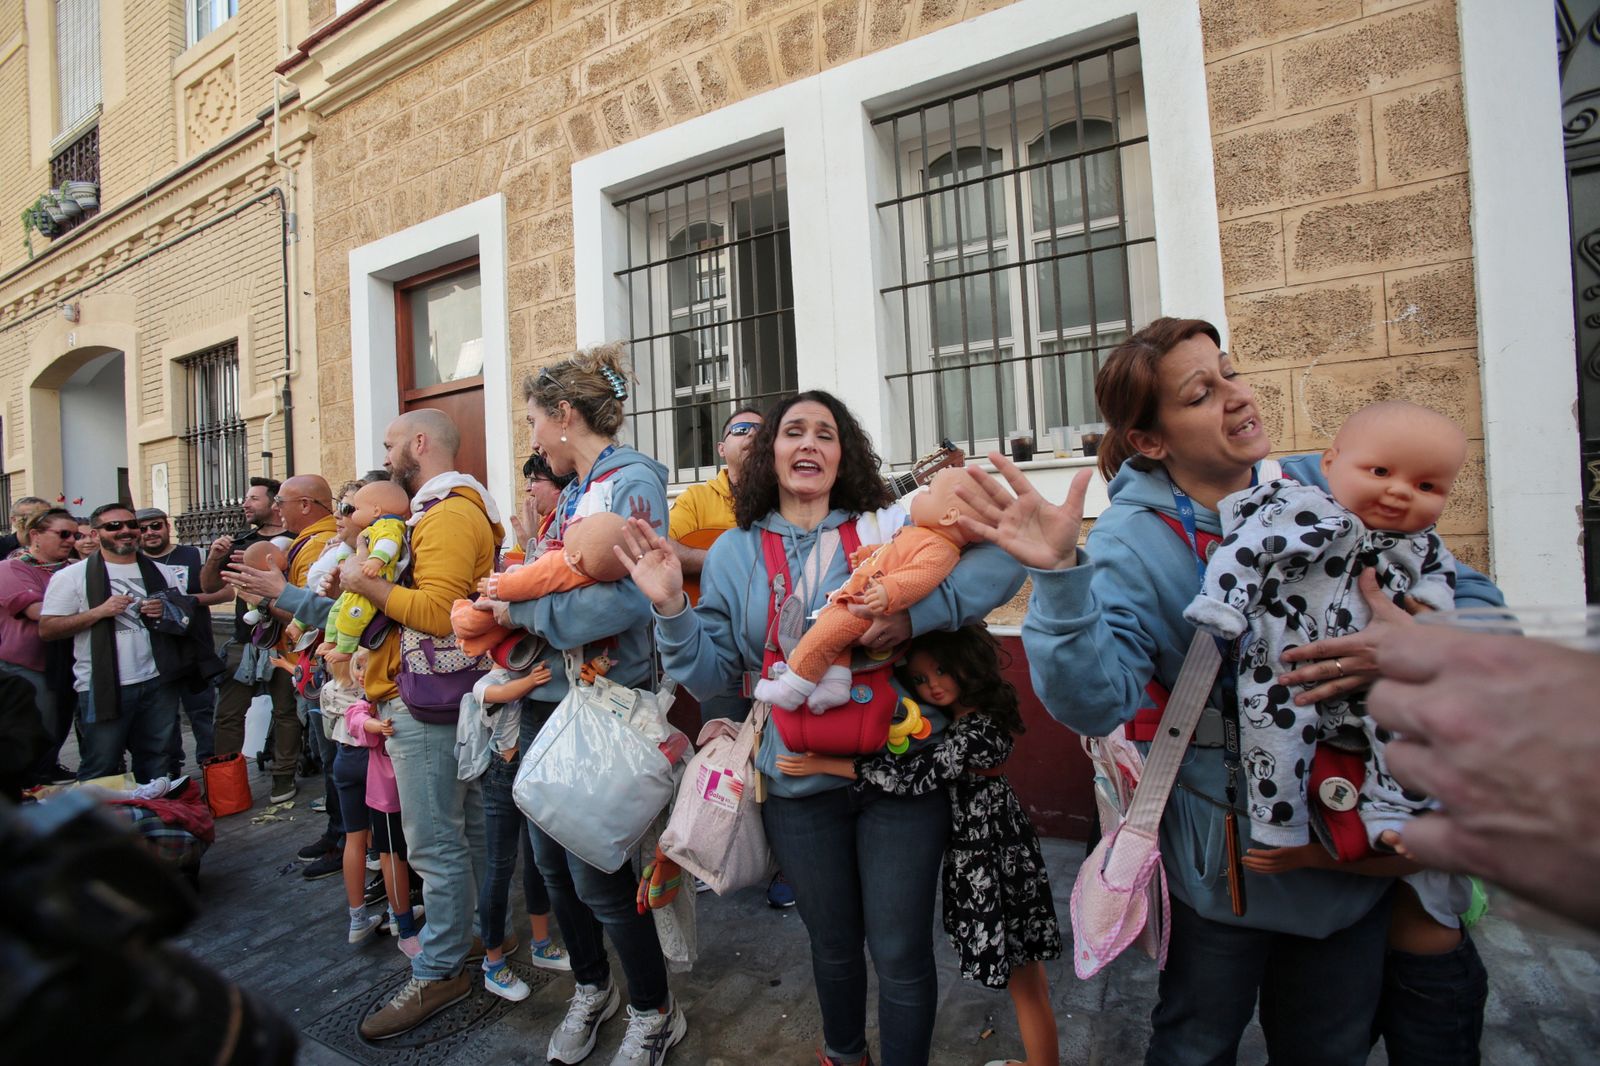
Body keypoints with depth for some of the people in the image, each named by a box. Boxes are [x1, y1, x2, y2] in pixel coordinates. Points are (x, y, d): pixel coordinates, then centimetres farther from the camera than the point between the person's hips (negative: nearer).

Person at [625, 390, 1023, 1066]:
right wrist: (670, 608, -15)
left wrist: (919, 611, -29)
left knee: (900, 956, 9)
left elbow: (1000, 557, -15)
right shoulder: (733, 553, 2)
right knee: (833, 944, 23)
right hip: (799, 784, 3)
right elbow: (711, 674, 1)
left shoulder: (891, 527, -5)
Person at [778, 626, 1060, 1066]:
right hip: (994, 844, 9)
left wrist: (823, 764, -30)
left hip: (990, 859, -9)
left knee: (1024, 983, 9)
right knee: (1021, 959, 26)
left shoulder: (975, 733, -29)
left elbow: (909, 776, -34)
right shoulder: (960, 717, 0)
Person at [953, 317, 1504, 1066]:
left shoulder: (1324, 488, -6)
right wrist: (1059, 578, -42)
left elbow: (1476, 599, -1)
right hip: (1224, 861, -3)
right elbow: (1097, 701, -28)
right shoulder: (1131, 543, -18)